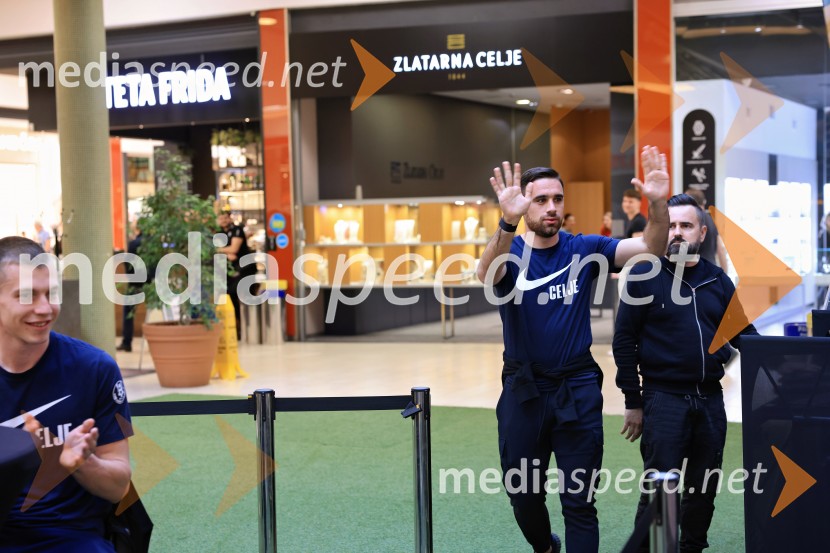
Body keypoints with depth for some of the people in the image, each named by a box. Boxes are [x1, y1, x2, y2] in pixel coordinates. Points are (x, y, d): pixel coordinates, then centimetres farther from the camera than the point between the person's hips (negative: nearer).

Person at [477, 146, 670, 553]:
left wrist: (658, 204, -33)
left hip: (578, 389, 0)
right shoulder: (511, 252, -8)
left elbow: (650, 248, -12)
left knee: (579, 500, 3)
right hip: (524, 391, 1)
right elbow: (487, 274, -32)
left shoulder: (583, 249, -2)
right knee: (522, 493, 16)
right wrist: (508, 222, -52)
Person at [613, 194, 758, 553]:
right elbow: (624, 341, -4)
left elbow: (743, 334, 13)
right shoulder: (645, 276, -3)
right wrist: (633, 403, -7)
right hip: (664, 399, -4)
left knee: (704, 487, 11)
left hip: (710, 399, 5)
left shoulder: (718, 281, 9)